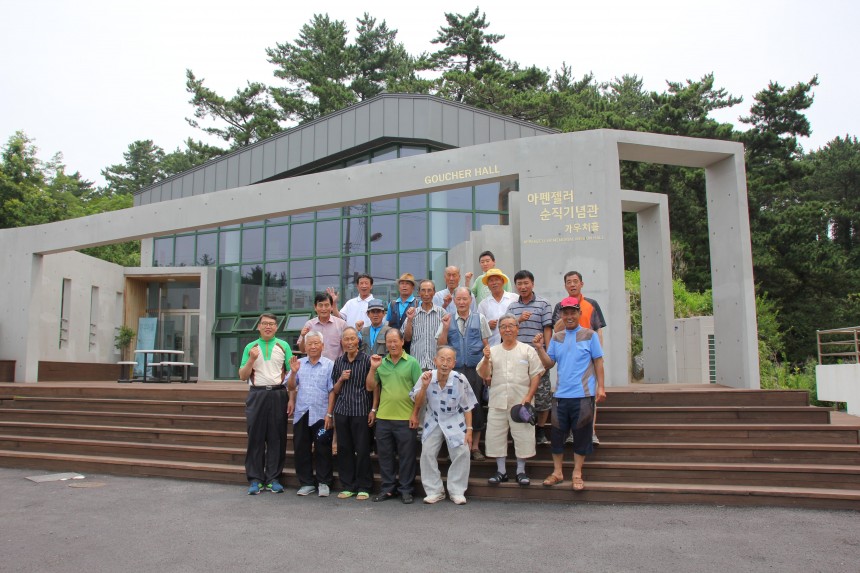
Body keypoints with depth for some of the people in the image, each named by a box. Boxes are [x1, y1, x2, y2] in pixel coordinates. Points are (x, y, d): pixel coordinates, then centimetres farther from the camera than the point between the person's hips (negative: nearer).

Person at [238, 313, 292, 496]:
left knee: (277, 437, 2)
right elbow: (242, 376, 8)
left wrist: (291, 398, -5)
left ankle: (273, 478, 11)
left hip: (278, 394, 0)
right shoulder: (251, 347, 10)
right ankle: (255, 479, 9)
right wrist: (251, 359, -9)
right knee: (255, 436, 1)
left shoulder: (283, 346, 7)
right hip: (257, 395, 1)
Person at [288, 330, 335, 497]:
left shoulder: (329, 365, -1)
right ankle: (306, 483, 21)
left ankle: (324, 483, 15)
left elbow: (332, 391, -4)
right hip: (301, 415, 4)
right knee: (301, 450, 9)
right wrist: (293, 372, -9)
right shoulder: (299, 364, 9)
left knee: (322, 450, 3)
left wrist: (329, 414, -10)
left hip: (321, 416, -3)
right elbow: (291, 387, 8)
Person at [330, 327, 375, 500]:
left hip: (361, 410, -4)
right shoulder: (339, 361, 10)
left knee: (362, 450, 0)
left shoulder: (367, 360, -2)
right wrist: (341, 379, -4)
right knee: (344, 449, 8)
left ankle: (363, 487, 11)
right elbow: (335, 390, 15)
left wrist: (373, 410, -5)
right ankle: (347, 486, 19)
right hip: (342, 410, 4)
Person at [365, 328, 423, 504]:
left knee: (406, 456, 5)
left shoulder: (412, 363, -2)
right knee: (385, 455, 11)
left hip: (405, 418, -4)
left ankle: (405, 490, 17)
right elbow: (370, 387, 9)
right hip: (383, 417, 4)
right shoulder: (381, 363, 8)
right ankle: (388, 488, 24)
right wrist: (373, 368, -4)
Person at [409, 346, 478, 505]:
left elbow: (467, 407, -9)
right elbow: (418, 403, -8)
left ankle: (457, 491, 6)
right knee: (427, 453, -4)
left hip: (455, 422, -1)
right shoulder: (426, 377, -18)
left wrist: (469, 429, -11)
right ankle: (434, 491, 11)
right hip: (433, 421, 2)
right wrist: (424, 386, -26)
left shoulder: (460, 380, -22)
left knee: (462, 453, -10)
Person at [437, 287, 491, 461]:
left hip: (475, 369, -1)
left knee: (476, 406, 3)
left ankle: (475, 446, 14)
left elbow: (486, 345, 7)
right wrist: (445, 328, -8)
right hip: (455, 369, 1)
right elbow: (441, 345, 6)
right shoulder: (448, 321, 8)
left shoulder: (479, 319, 6)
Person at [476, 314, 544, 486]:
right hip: (497, 402, 2)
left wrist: (529, 396, -9)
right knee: (496, 436, 5)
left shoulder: (527, 350, 5)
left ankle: (521, 471, 16)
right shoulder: (492, 351, 11)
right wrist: (486, 359, -11)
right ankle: (501, 471, 18)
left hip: (520, 402, -2)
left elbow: (536, 375, 1)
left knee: (522, 435, 1)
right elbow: (483, 375, 7)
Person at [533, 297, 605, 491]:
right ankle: (557, 472, 22)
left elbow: (598, 362, 1)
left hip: (583, 394, -3)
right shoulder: (556, 338, 10)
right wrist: (539, 348, -7)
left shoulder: (589, 335, 1)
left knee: (581, 434, 5)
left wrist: (600, 387, -4)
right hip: (561, 395, 3)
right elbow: (549, 364, 8)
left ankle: (577, 474, 17)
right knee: (557, 433, 8)